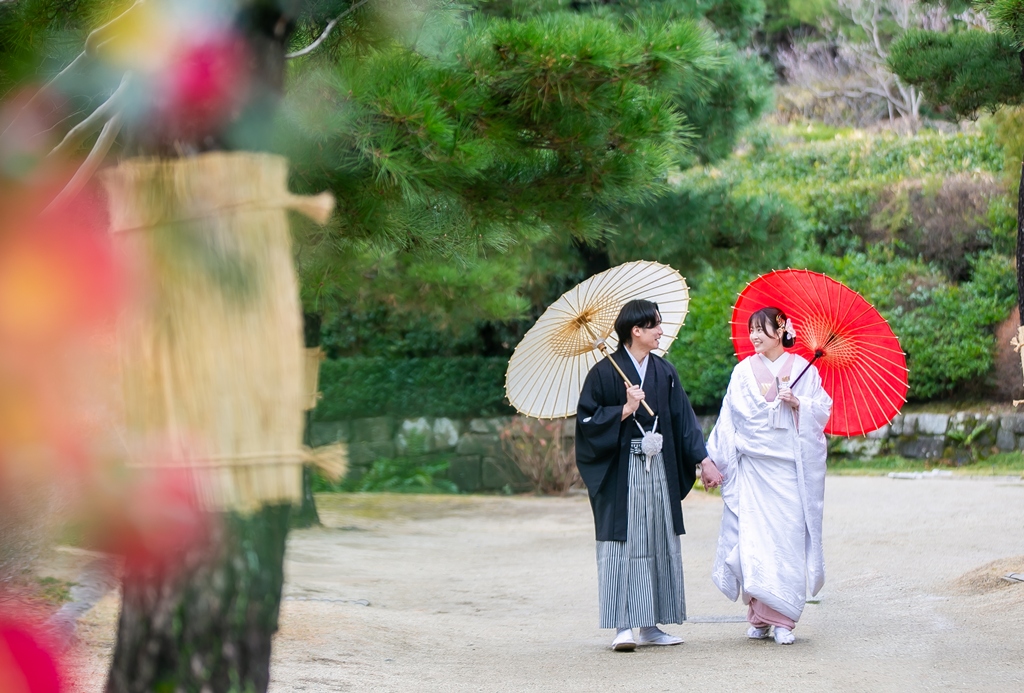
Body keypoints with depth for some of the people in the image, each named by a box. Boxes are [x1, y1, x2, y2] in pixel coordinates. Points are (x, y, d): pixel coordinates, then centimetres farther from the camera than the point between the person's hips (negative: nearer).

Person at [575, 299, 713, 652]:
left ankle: (650, 625, 14)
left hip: (659, 470, 6)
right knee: (623, 543, -8)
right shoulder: (605, 372, -6)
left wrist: (702, 458, 4)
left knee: (659, 542, 7)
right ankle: (623, 626, -7)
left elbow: (683, 419, 10)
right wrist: (626, 409, -16)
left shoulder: (664, 371, 10)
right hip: (622, 471, -6)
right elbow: (588, 420, -8)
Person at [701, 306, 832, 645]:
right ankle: (760, 616, 0)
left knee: (788, 537, -6)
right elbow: (729, 418, 8)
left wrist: (798, 404, -12)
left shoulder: (803, 370, 7)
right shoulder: (744, 371, 10)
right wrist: (713, 460, 4)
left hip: (790, 467, -1)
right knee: (754, 538, -6)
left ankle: (783, 619, -4)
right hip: (752, 466, 1)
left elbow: (824, 411, 6)